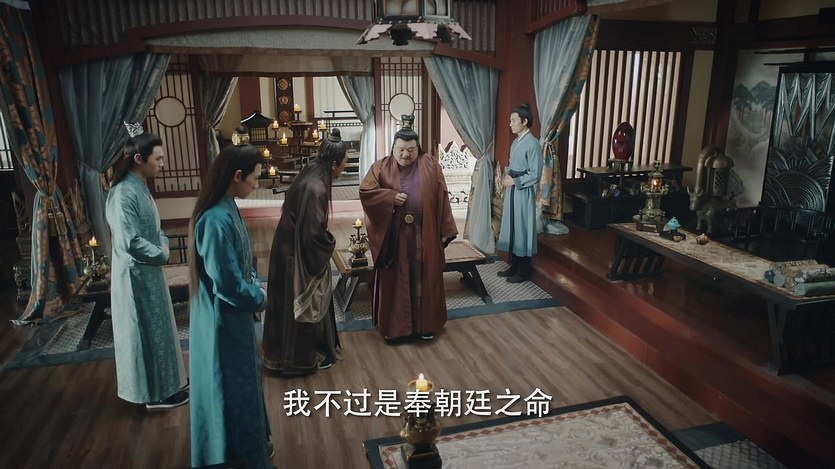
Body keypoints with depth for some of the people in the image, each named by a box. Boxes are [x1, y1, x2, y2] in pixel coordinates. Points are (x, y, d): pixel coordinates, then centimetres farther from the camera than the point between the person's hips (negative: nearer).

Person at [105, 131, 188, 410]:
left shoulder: (140, 188, 8)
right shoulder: (123, 194, -23)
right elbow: (130, 242, -27)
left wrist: (164, 243, -1)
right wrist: (162, 254, -13)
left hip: (148, 272, 10)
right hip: (136, 275, -10)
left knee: (156, 329, 19)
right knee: (147, 332, 3)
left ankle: (163, 383, 34)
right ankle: (156, 393, 17)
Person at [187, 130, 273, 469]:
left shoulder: (226, 208, 3)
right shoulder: (217, 220, -28)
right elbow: (227, 283, -26)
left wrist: (256, 287, -1)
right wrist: (260, 299, -10)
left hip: (234, 316, 10)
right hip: (226, 320, -10)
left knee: (244, 383, 23)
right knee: (235, 389, 8)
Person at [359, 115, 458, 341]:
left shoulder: (430, 165, 0)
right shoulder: (381, 167, -1)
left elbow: (441, 199, 1)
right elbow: (364, 191, -6)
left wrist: (446, 230, -2)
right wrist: (390, 197, -18)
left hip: (424, 235, 1)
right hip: (393, 237, 0)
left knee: (424, 278, 9)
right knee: (394, 280, 8)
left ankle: (425, 324, 24)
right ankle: (393, 325, 22)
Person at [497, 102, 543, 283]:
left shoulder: (533, 143, -15)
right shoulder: (516, 142, 11)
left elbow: (535, 174, -18)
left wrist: (514, 181, -17)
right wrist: (507, 177, 1)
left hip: (523, 192, -9)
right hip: (512, 191, 9)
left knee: (522, 229, -1)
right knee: (511, 227, 13)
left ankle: (524, 271, 10)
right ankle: (514, 266, 25)